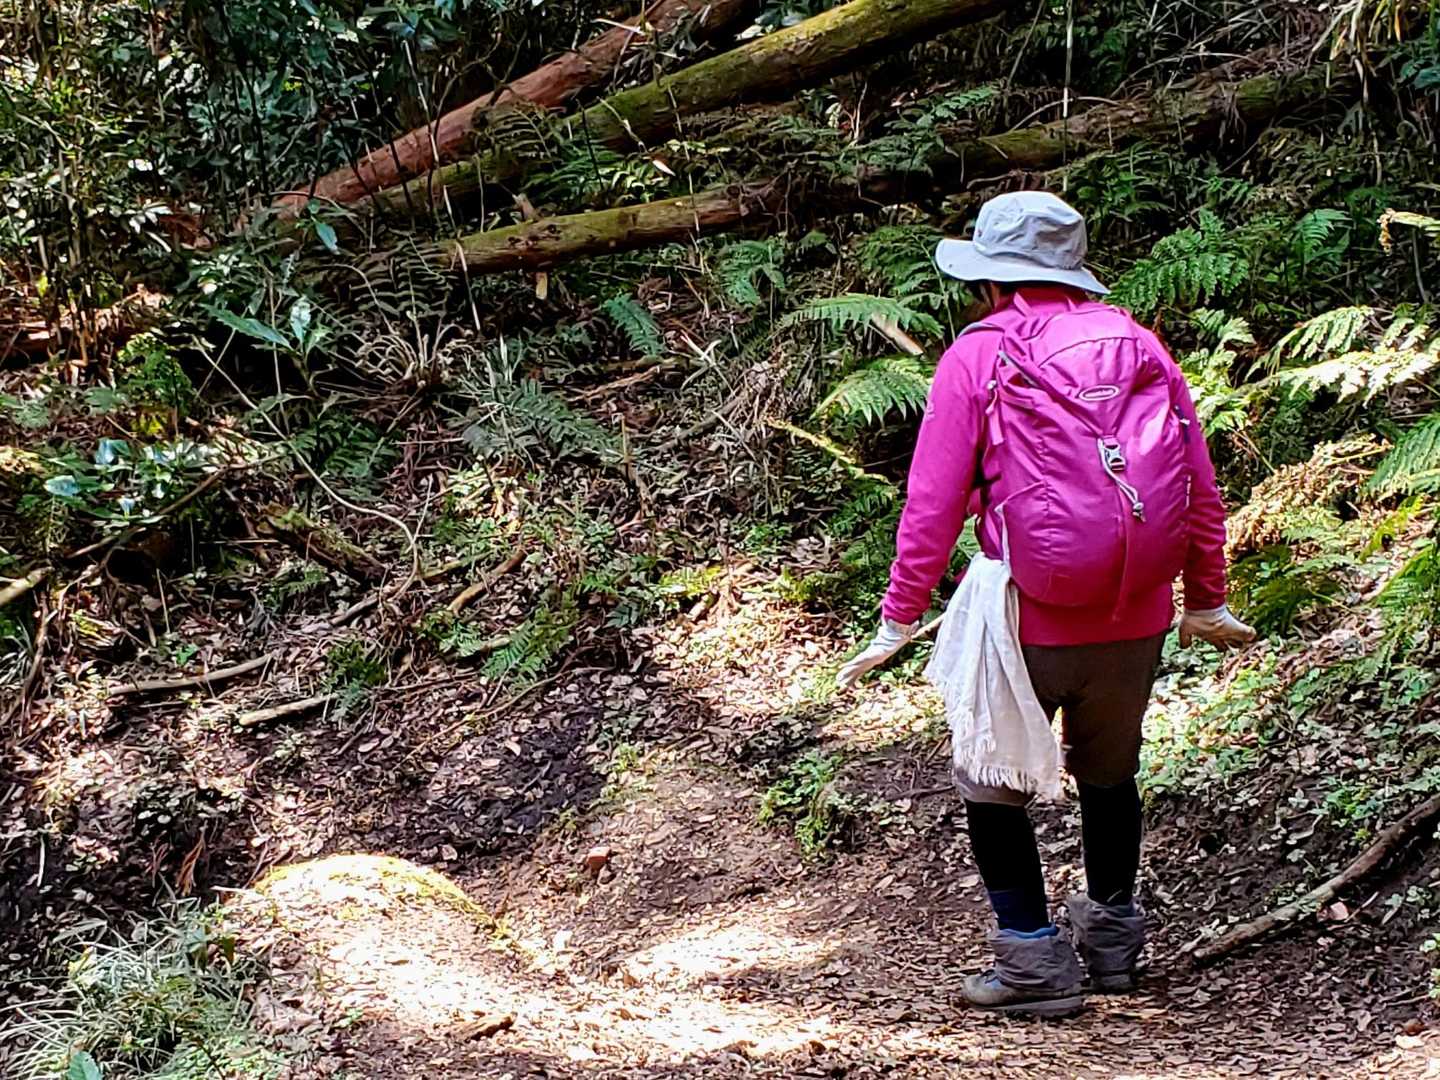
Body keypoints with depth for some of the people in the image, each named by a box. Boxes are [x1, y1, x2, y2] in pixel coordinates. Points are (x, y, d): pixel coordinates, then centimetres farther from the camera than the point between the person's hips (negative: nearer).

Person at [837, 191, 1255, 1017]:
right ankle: (1114, 934, 37)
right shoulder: (1140, 346, 4)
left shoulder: (976, 359, -6)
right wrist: (1207, 602, 19)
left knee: (991, 781, 12)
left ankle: (1035, 958, 11)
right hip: (1135, 621, 4)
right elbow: (1202, 488, 8)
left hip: (1029, 621, -4)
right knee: (1110, 772, 24)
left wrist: (900, 619, -1)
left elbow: (933, 502, -8)